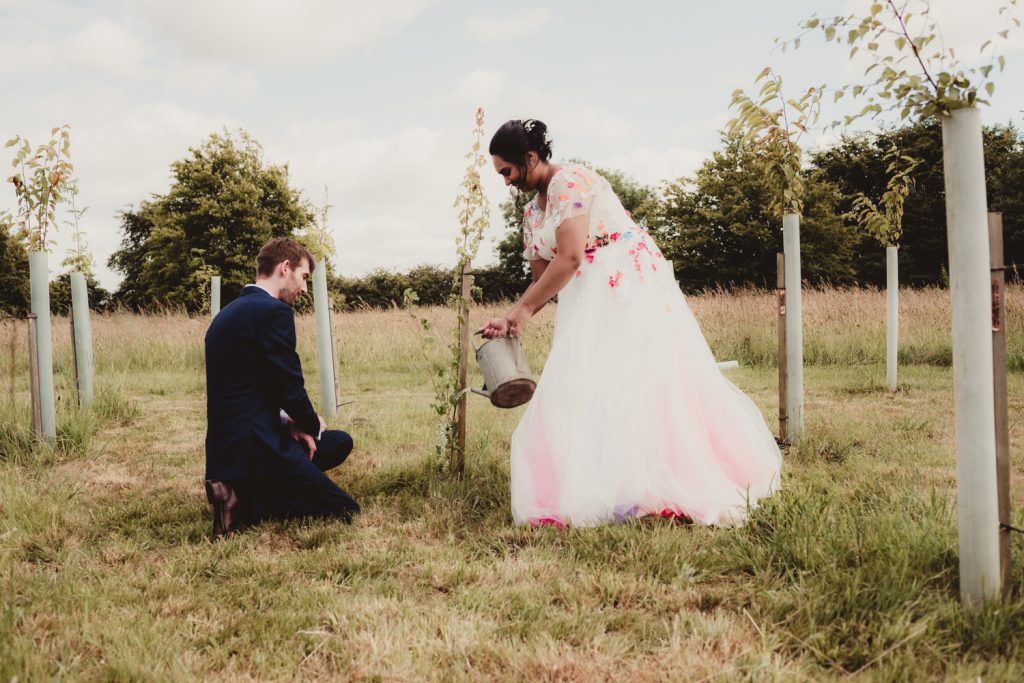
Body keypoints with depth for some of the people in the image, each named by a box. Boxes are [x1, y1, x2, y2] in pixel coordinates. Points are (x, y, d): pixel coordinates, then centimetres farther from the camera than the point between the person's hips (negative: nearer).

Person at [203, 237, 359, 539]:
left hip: (227, 444, 10)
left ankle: (240, 492, 9)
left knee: (339, 443, 26)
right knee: (346, 511, -2)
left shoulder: (230, 311, 15)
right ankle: (245, 505, -9)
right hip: (254, 448, -10)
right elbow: (291, 388, -15)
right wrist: (312, 425, 5)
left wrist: (290, 421, 6)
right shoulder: (274, 311, -15)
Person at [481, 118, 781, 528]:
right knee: (585, 384, 2)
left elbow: (570, 257, -21)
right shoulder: (533, 213, 16)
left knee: (638, 378, -11)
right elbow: (543, 280, 17)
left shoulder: (570, 182, -12)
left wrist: (524, 308, -15)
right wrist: (513, 320, 3)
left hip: (630, 282, -9)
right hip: (590, 298, 9)